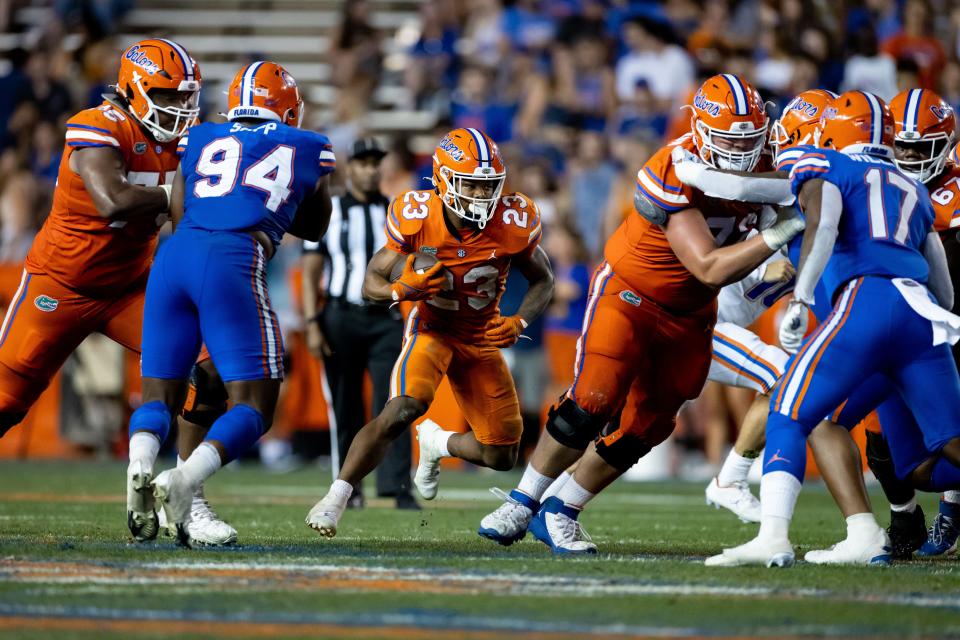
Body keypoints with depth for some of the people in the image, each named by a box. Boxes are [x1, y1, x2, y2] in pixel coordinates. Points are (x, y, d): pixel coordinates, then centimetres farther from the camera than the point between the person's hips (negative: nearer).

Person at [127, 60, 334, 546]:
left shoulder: (198, 142, 24)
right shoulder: (310, 151, 20)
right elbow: (314, 228, 35)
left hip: (174, 256, 3)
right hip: (231, 265, -3)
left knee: (159, 394, 13)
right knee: (254, 406, 2)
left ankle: (140, 467, -21)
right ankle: (184, 479, -25)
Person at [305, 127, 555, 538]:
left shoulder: (513, 223, -19)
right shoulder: (416, 218, -21)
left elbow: (543, 281, -1)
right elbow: (372, 282, -9)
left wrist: (518, 323, -19)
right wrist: (403, 289, -32)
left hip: (481, 338, 3)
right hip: (431, 329, -3)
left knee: (502, 456, 4)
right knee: (403, 409, -33)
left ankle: (436, 442, 37)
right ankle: (336, 497, -24)